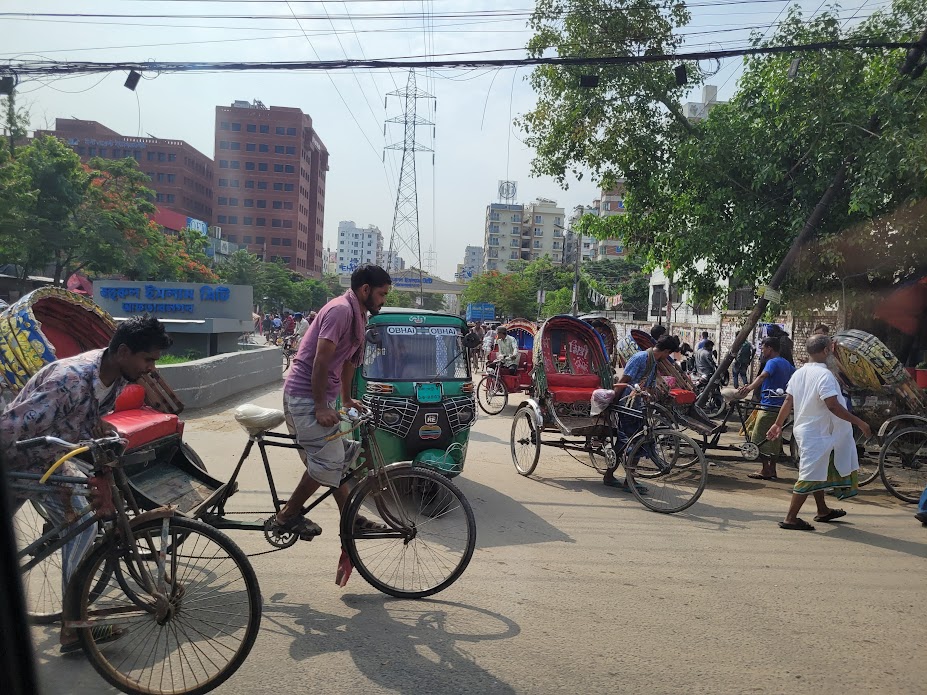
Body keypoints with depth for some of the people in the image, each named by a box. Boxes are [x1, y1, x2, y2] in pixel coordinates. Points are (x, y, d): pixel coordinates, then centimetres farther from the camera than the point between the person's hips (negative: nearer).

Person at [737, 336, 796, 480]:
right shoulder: (786, 363, 14)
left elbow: (762, 376, -32)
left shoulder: (772, 362, -13)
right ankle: (772, 470, 19)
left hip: (769, 406, -9)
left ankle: (766, 470, 0)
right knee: (773, 439, 14)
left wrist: (749, 388, -49)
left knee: (759, 439, -3)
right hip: (781, 406, 9)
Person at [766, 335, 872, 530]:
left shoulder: (799, 373, 5)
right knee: (809, 477, -4)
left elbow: (788, 401, 9)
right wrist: (859, 422, -18)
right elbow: (833, 406, -26)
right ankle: (790, 519, -2)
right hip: (818, 433, -9)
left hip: (804, 430, 9)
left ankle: (823, 511, 38)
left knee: (818, 473, 23)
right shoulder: (824, 375, -20)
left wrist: (778, 424, 16)